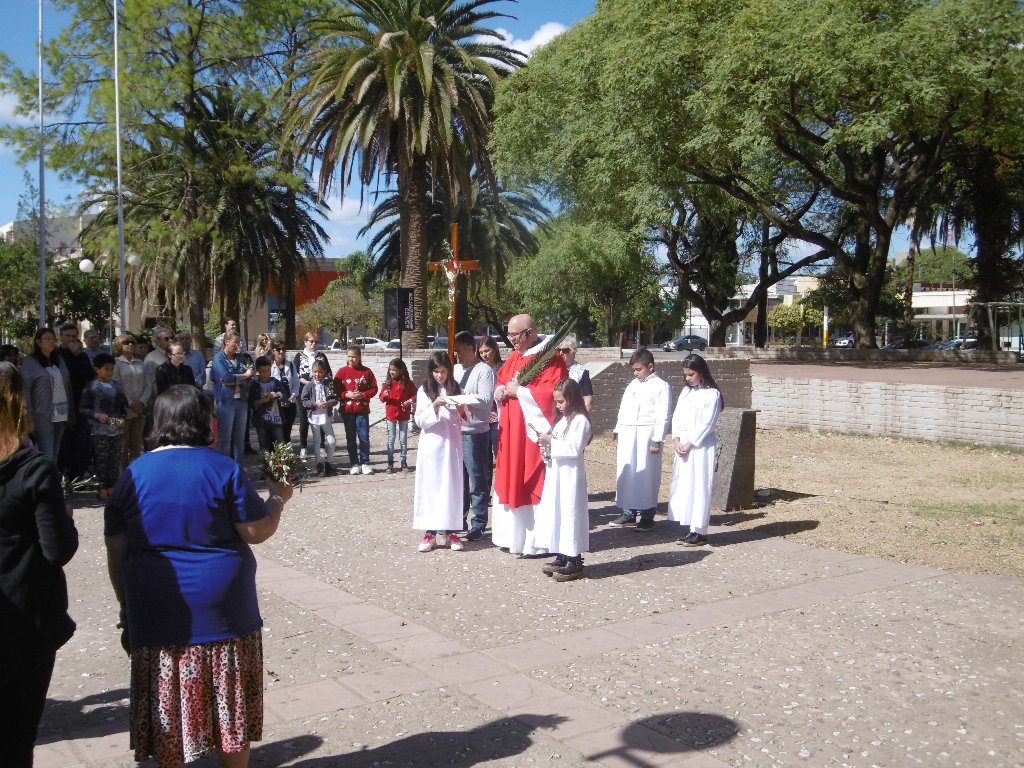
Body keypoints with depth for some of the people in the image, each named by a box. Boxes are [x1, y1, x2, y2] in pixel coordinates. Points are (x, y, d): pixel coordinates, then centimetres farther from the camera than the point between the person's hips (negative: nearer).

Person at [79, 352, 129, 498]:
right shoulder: (91, 387, -2)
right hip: (99, 430, -3)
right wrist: (97, 415, -14)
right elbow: (83, 409, -2)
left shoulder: (116, 386, 7)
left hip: (116, 430, 4)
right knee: (101, 459, -1)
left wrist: (122, 418, 0)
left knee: (115, 459, 7)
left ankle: (111, 486, 17)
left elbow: (124, 404, 16)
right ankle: (101, 488, 8)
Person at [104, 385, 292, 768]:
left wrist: (126, 607, 15)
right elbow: (256, 531, -7)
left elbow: (116, 552, 4)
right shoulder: (224, 469, -9)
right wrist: (278, 499, 11)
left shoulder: (134, 475, 1)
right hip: (222, 610, -2)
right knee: (230, 705, 13)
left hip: (158, 615, 2)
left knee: (167, 710, 13)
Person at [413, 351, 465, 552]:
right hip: (431, 444, -1)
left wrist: (461, 411, -12)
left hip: (451, 443, 2)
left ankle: (450, 531, 8)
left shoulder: (455, 389, 7)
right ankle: (430, 532, 4)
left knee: (451, 485, 2)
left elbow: (461, 420, 9)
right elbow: (420, 421, -4)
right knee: (430, 486, 0)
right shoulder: (424, 391, 1)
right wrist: (434, 407, -18)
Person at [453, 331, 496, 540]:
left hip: (475, 432, -7)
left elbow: (486, 399, -19)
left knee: (477, 480, -1)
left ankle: (478, 525, 6)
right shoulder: (456, 369, 14)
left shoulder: (484, 371, -9)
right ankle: (459, 519, 25)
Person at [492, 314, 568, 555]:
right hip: (512, 430, 9)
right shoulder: (514, 356, 15)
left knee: (534, 485, -4)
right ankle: (514, 536, 23)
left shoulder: (550, 357, -11)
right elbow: (501, 379, 24)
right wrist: (501, 390, 1)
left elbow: (552, 392, -21)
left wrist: (519, 391, -16)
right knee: (510, 482, 12)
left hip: (534, 431, -9)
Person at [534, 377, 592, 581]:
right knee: (556, 512, 11)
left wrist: (551, 442, -17)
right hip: (556, 472, 9)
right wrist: (548, 448, 1)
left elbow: (574, 448, -21)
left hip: (570, 475, -9)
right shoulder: (562, 420, 15)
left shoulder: (580, 420, -13)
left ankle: (575, 562, 1)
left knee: (570, 513, -5)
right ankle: (561, 557, 20)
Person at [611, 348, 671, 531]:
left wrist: (657, 440, -15)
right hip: (627, 436, 7)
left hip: (646, 436, -7)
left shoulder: (661, 386, -3)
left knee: (646, 476, -3)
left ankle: (647, 517, 5)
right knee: (626, 474, 8)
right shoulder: (633, 384, 17)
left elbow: (662, 417, -9)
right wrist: (617, 432, 14)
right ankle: (628, 513, 18)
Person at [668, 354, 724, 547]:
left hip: (701, 446, -7)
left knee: (698, 487, -5)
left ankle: (700, 532, 0)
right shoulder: (685, 391, 14)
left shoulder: (712, 394, -7)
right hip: (682, 445, 7)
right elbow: (676, 417, 11)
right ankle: (691, 530, 14)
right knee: (683, 486, 7)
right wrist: (676, 440, -3)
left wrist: (689, 444, -14)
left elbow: (706, 423, -12)